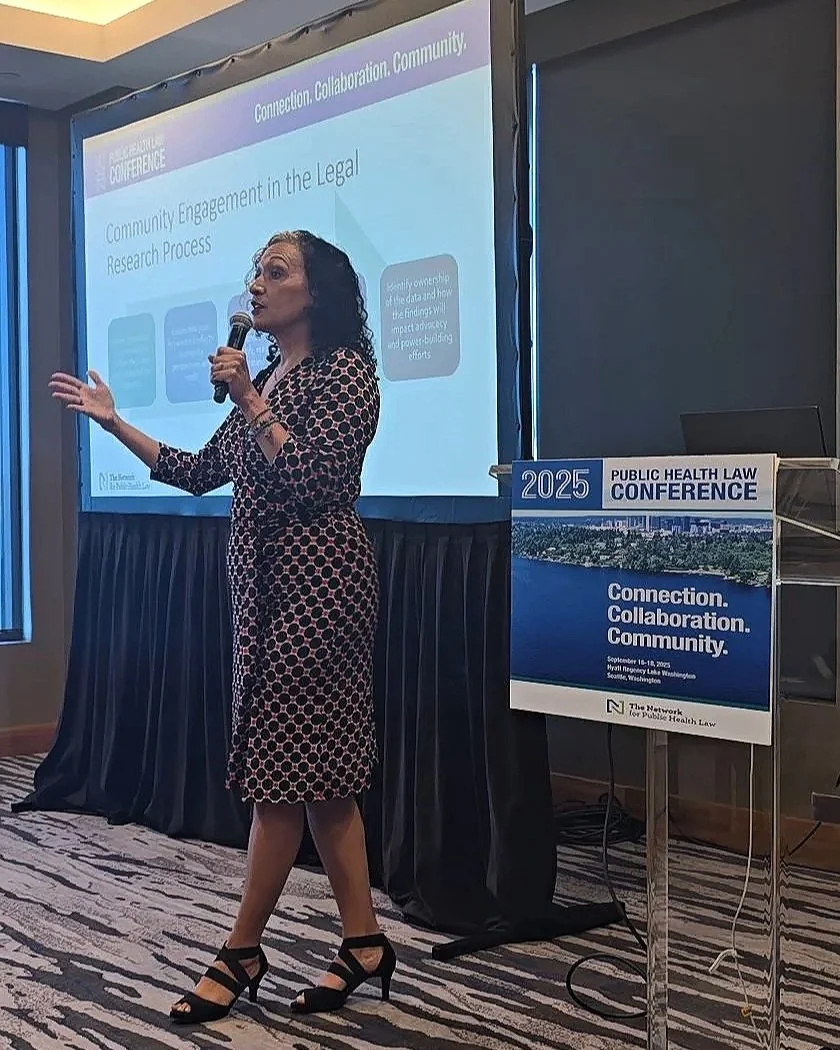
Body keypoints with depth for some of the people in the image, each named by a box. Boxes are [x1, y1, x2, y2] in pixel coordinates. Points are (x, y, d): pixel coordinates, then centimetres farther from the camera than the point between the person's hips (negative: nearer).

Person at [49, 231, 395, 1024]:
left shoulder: (345, 370, -7)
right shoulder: (265, 379, 18)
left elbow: (312, 479, -18)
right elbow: (200, 473, 20)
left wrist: (249, 403, -15)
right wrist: (113, 422, 20)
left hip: (316, 583, -9)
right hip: (263, 582, 9)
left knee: (283, 769, -3)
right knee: (317, 773, 8)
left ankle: (242, 953, 7)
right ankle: (364, 944, 14)